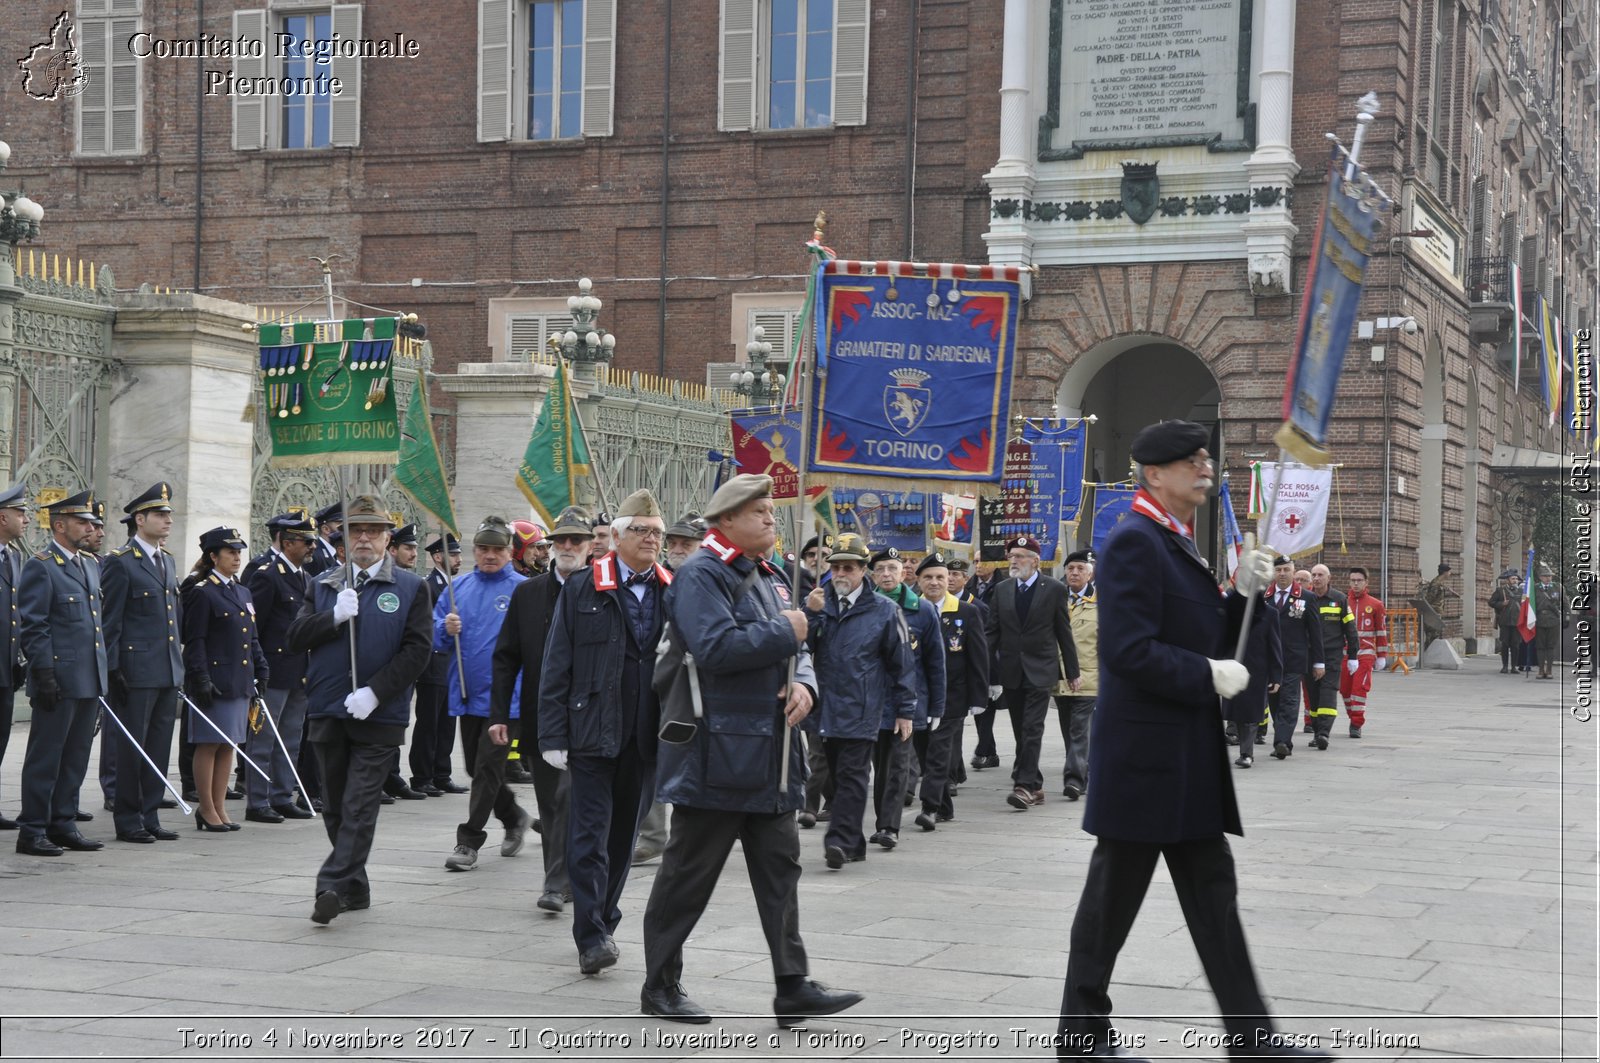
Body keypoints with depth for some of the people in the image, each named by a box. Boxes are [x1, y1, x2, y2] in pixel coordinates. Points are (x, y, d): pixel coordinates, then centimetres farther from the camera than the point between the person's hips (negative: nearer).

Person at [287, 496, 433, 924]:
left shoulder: (410, 589, 2)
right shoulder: (323, 585, 12)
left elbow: (417, 649, -7)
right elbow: (296, 638, 4)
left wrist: (375, 692, -16)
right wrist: (334, 617, -14)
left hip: (379, 716, -4)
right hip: (328, 712, 4)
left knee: (359, 806, -9)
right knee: (335, 808, 11)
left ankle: (333, 886, -13)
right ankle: (355, 889, 22)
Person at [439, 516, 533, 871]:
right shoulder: (459, 587, 8)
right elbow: (435, 637, 12)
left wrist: (514, 694, -19)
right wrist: (446, 628, -11)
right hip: (466, 693, 6)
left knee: (487, 769, -5)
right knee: (476, 768, 15)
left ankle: (469, 842, 2)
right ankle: (514, 818, 37)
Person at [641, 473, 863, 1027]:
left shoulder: (769, 577, 17)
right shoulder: (702, 575, -13)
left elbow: (793, 646, 19)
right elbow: (716, 648, -27)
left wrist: (804, 681, -3)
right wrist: (785, 632, -17)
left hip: (770, 754, 9)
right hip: (717, 754, -9)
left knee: (780, 868, 7)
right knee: (688, 875, 2)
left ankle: (793, 987, 10)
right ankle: (660, 986, 14)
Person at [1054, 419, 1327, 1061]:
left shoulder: (1179, 545, 16)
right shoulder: (1134, 541, -15)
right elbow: (1129, 651, -24)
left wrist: (1244, 594, 4)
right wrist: (1209, 675, -18)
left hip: (1189, 758, 10)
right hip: (1144, 754, -10)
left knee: (1213, 895, 9)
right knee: (1113, 896, 2)